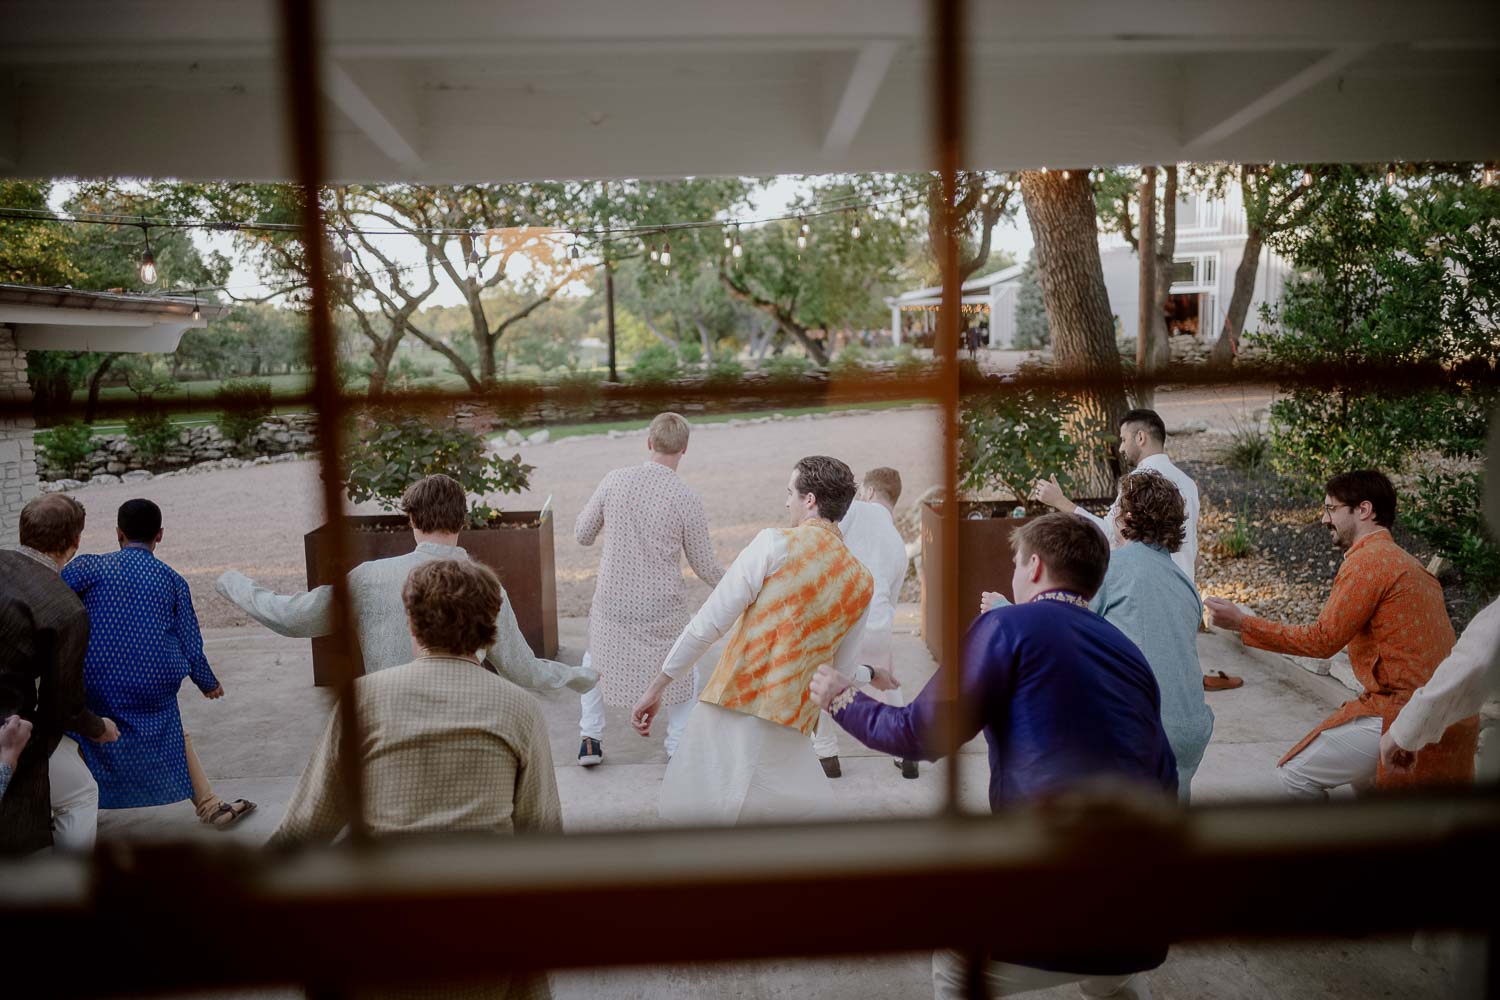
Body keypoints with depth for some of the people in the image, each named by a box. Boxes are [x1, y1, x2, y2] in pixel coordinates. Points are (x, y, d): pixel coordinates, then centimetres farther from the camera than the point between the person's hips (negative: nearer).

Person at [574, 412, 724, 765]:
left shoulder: (614, 481, -8)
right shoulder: (686, 498, -14)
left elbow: (583, 535, 4)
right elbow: (704, 566, -5)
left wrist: (588, 508, 25)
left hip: (612, 604, 2)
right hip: (662, 610, -2)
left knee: (596, 660, 29)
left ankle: (590, 740, 30)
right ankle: (679, 746, 25)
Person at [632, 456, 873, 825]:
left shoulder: (776, 544, -5)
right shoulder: (862, 583, 8)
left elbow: (709, 623, -8)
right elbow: (843, 673, 15)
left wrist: (656, 688, -1)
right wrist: (873, 675, 38)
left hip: (733, 704, -4)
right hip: (789, 724, 4)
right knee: (809, 807, 20)